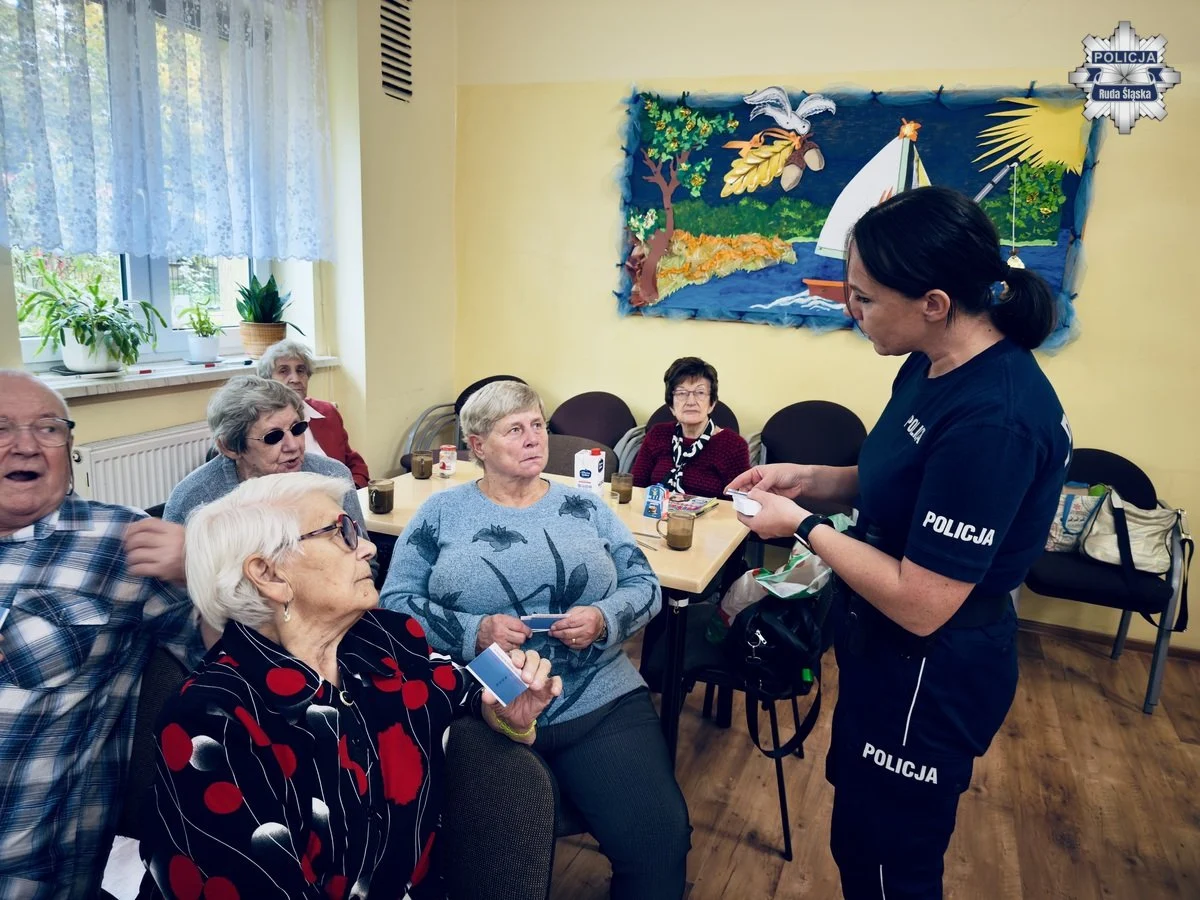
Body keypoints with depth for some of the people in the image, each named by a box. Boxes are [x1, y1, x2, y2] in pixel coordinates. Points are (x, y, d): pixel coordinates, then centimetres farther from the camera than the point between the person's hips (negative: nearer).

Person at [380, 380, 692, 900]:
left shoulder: (584, 508, 12)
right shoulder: (442, 512, 7)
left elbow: (645, 585, 11)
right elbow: (395, 602, 1)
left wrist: (604, 619, -10)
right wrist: (473, 632, -15)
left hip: (603, 704, 2)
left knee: (658, 839, -14)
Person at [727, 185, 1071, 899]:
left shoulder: (991, 421, -32)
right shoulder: (934, 364, -3)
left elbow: (920, 604, -29)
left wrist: (805, 526, -18)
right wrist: (808, 478, -2)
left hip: (929, 678, -9)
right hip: (888, 652, 9)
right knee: (860, 834, 29)